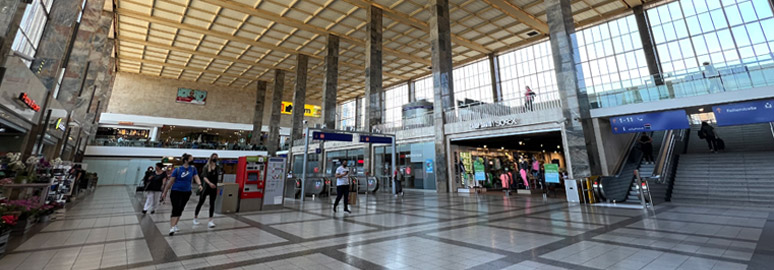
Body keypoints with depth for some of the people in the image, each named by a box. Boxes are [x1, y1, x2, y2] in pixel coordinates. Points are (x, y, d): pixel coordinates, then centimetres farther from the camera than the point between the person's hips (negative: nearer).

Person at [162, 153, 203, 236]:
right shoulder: (178, 169, -7)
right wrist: (164, 192, 0)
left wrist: (200, 184, -25)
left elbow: (196, 177, -6)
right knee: (175, 209, -13)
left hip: (187, 192, 4)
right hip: (176, 192, -4)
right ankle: (172, 228, -11)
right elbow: (170, 181, -2)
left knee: (180, 210, 14)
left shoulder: (193, 168, 3)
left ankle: (175, 225, 29)